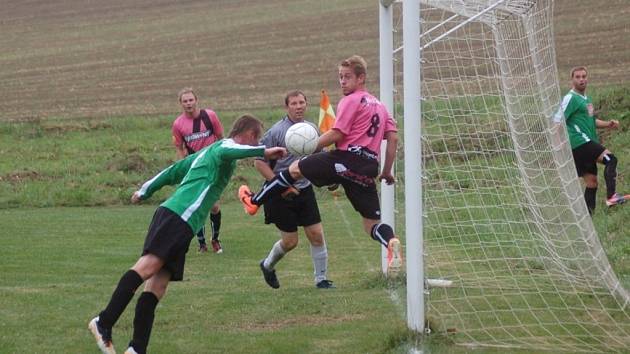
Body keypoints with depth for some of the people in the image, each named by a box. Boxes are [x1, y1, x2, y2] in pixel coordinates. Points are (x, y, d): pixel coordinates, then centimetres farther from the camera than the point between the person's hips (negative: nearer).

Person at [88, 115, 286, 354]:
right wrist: (263, 152, -28)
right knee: (149, 265, -21)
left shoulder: (205, 152, 31)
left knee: (158, 283, -1)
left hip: (169, 213, 10)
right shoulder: (226, 145, 3)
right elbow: (224, 152, -22)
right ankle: (104, 323, -30)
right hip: (179, 217, -10)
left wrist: (144, 192, 48)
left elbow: (173, 171, 38)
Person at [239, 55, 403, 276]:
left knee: (295, 169, 14)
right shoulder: (379, 106, 23)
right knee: (372, 224, 5)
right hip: (368, 169, 7)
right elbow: (393, 138, 17)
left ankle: (254, 201, 24)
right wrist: (387, 172, 19)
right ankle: (391, 242, -28)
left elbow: (336, 134, -8)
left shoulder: (351, 101, -1)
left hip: (347, 158, -7)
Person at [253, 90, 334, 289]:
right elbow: (259, 162, -13)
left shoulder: (311, 129, 5)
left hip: (305, 190, 5)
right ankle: (268, 266, 30)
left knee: (316, 235, -2)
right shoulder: (276, 131, -13)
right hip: (282, 195, -5)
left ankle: (321, 279, 10)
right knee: (290, 241, 1)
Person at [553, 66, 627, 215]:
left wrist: (607, 124, 12)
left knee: (591, 182, 9)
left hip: (587, 144, 9)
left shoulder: (586, 99, 20)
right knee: (610, 159, -20)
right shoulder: (570, 98, -8)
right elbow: (557, 122, -11)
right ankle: (611, 196, -27)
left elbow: (592, 120, 30)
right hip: (580, 142, -9)